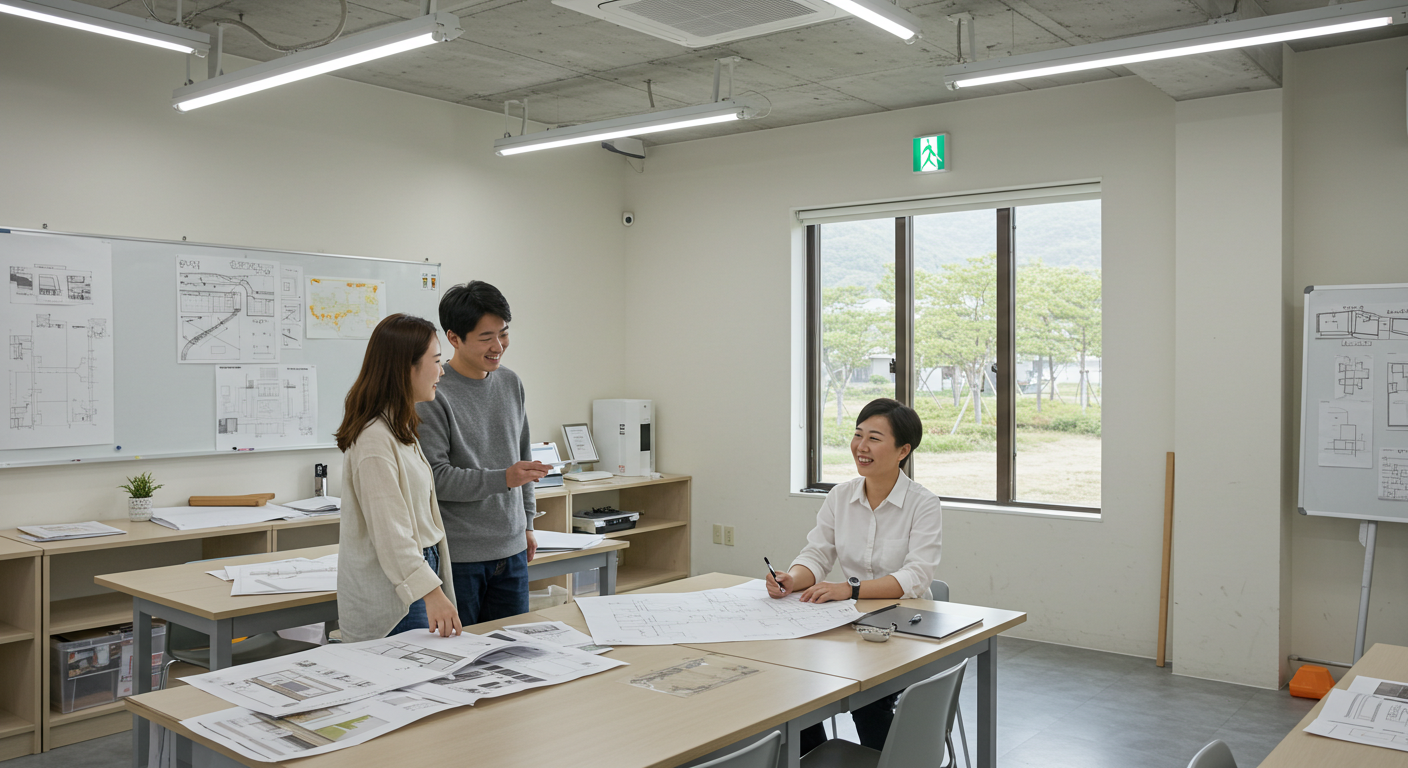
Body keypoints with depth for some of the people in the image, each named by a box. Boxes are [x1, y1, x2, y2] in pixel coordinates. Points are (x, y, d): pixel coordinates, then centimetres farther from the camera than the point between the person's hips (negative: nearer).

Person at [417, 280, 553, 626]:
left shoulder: (510, 382, 9)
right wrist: (502, 479, -26)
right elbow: (435, 477, -18)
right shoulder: (434, 394, -13)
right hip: (457, 557, -6)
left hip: (511, 552, 6)